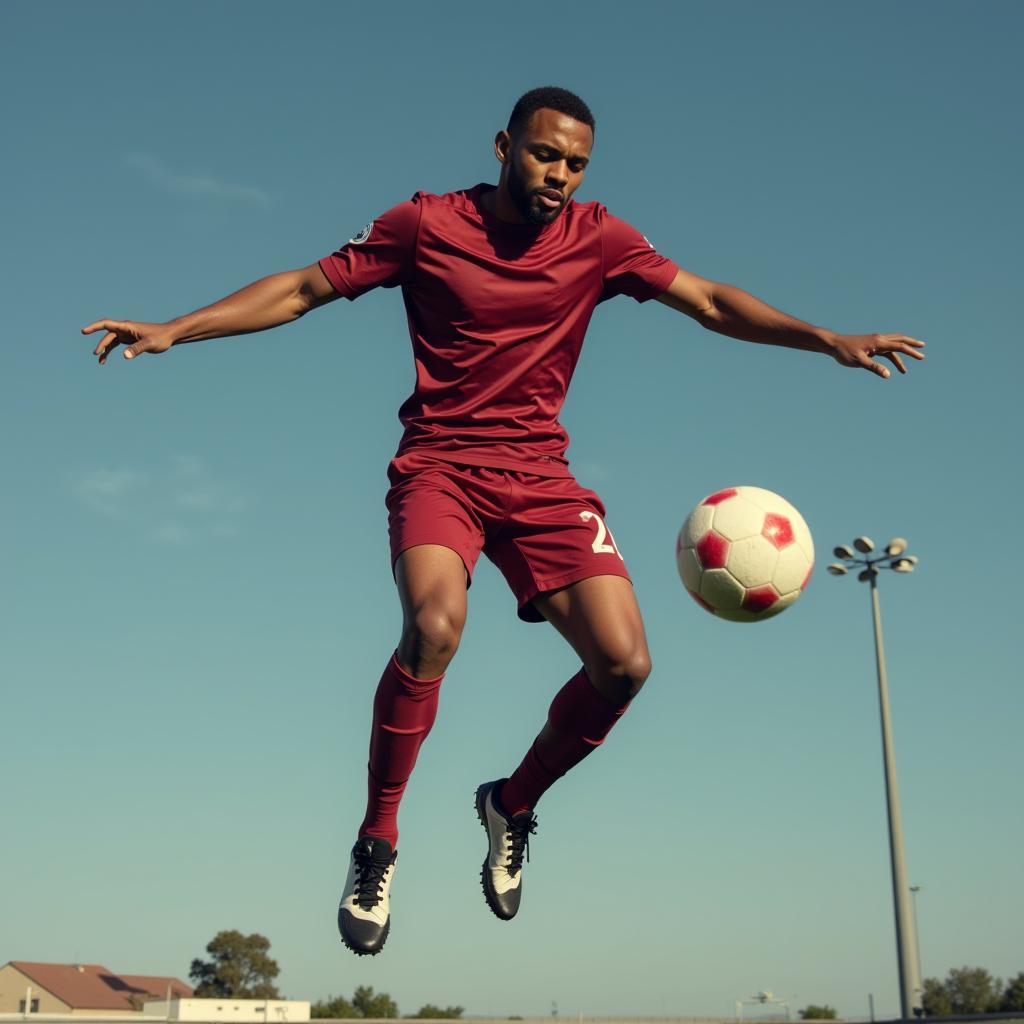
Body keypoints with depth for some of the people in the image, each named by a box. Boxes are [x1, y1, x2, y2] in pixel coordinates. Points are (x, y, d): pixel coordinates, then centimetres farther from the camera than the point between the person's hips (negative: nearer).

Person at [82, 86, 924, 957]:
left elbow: (710, 302, 7)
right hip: (439, 465, -3)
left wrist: (827, 340, -4)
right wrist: (173, 331, -4)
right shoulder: (427, 224, -2)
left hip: (541, 475, 3)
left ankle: (513, 805, 16)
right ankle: (376, 844, -12)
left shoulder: (597, 239, 4)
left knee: (624, 663, -12)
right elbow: (301, 289, 3)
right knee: (435, 624, -32)